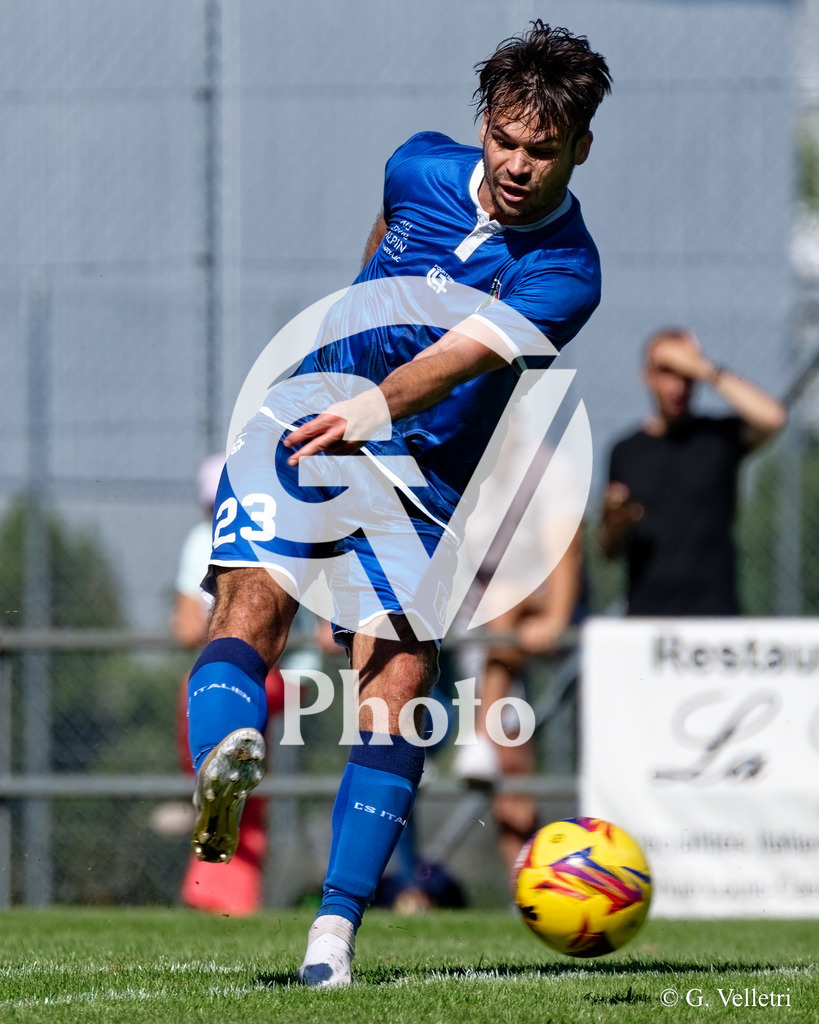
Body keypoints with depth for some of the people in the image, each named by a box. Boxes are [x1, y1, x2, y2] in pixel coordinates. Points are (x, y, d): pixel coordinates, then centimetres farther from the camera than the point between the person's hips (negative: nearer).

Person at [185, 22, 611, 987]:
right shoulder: (423, 165, 5)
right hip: (305, 415, 3)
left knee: (400, 674, -18)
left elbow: (458, 355, -26)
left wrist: (376, 409, -43)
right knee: (250, 604, -20)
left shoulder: (563, 272, -8)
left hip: (417, 478, -3)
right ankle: (223, 765, -41)